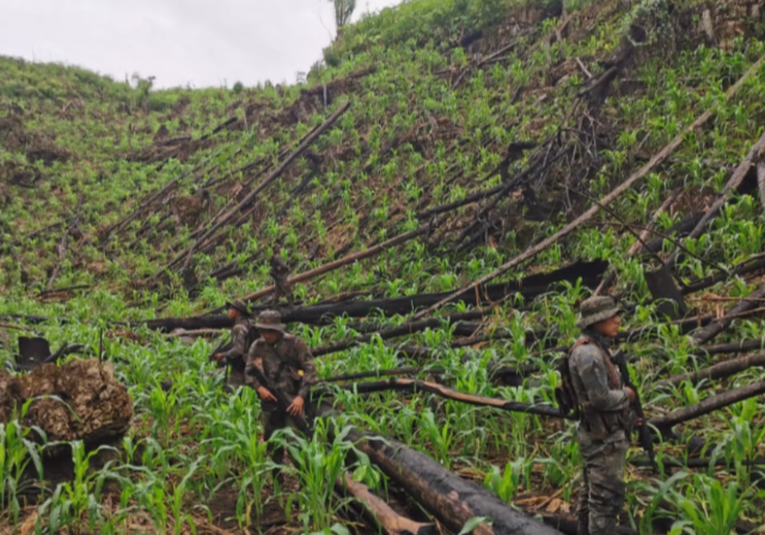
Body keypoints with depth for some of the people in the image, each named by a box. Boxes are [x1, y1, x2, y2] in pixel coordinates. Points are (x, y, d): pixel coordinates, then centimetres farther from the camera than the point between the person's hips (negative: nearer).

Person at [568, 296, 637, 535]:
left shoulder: (595, 349, 11)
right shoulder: (588, 354, -22)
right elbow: (601, 398, -26)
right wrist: (626, 395, -8)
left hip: (598, 434, 10)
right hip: (603, 438, -10)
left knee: (593, 493, 18)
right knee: (608, 497, -5)